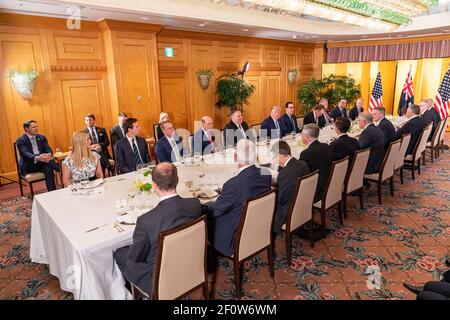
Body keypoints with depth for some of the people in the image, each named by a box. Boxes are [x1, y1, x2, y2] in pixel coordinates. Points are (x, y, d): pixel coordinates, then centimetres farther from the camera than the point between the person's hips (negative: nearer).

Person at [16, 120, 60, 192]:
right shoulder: (20, 140, -3)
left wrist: (49, 155, -27)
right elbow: (25, 154, -20)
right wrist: (37, 158, -43)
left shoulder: (42, 137, 13)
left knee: (48, 169, -34)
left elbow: (48, 150, 1)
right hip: (29, 165, -4)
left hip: (42, 162, 4)